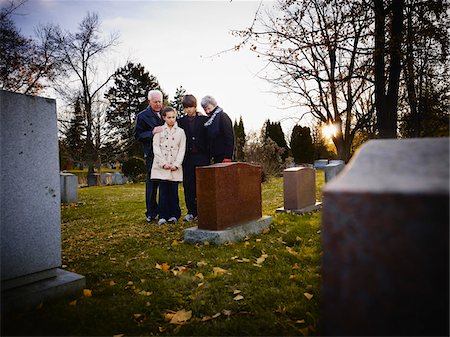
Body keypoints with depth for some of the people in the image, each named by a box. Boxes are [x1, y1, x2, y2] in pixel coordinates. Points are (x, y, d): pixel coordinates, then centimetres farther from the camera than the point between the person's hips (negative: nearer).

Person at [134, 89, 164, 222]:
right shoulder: (142, 116, 4)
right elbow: (137, 135, -2)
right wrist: (152, 132, -15)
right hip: (152, 155, -3)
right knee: (152, 183, 1)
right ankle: (151, 213, 11)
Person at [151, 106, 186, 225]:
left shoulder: (180, 132, 10)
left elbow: (182, 149, 5)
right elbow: (156, 148, 2)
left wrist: (176, 164, -7)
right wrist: (163, 163, -9)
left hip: (175, 167, 1)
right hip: (162, 166, 0)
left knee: (173, 191, 0)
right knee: (163, 191, -3)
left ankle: (174, 215, 9)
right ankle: (163, 216, 2)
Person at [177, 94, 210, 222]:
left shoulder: (204, 119, 5)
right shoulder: (181, 121, 10)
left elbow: (208, 137, 4)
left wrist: (208, 153, -4)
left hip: (202, 156, -2)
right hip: (188, 157, 2)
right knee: (188, 185, 4)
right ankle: (191, 211, 13)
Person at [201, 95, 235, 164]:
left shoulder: (222, 116, -8)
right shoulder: (209, 120, 15)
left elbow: (229, 137, -15)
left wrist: (227, 157, -19)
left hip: (223, 156, -8)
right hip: (216, 156, 8)